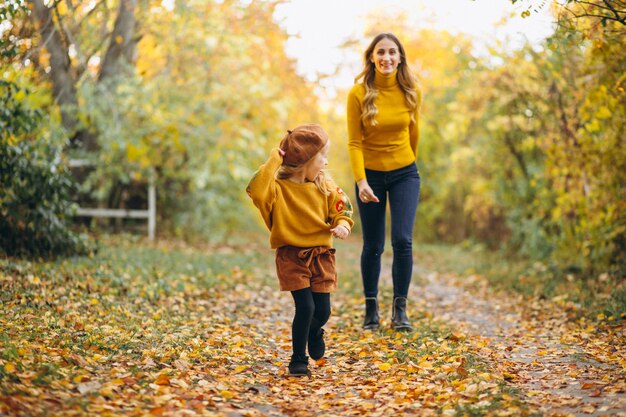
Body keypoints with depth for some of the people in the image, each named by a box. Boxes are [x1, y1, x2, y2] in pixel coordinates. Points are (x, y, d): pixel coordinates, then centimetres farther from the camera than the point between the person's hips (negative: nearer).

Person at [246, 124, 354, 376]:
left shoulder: (325, 187, 2)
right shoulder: (278, 188, -13)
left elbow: (342, 208, 9)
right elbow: (256, 192, -33)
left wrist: (342, 225, -14)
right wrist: (273, 162, -28)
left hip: (321, 254, 4)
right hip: (292, 255, -4)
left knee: (323, 310, 2)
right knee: (305, 307, -12)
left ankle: (314, 333, 40)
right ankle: (298, 359, 7)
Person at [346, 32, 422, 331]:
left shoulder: (411, 92, -6)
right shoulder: (358, 93, -12)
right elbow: (354, 142, -11)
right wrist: (360, 181, -21)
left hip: (404, 173, 1)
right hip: (371, 174, -1)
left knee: (402, 240, -11)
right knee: (372, 246, 6)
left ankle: (400, 309, 1)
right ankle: (371, 308, 21)